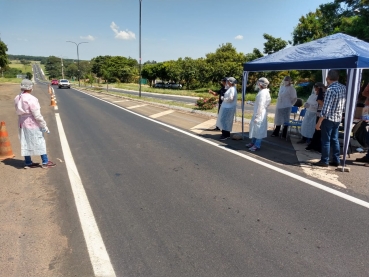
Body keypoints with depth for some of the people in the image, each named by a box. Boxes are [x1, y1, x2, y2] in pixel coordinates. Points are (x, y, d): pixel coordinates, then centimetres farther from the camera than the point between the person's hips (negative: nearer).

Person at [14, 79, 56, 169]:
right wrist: (44, 126, -12)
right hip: (33, 124, -7)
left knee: (25, 143, 14)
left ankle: (28, 162, 23)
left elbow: (19, 112, 8)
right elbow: (37, 115, -19)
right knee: (40, 142, 4)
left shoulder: (17, 98, 4)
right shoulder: (31, 99, -20)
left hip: (22, 124, 8)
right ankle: (45, 162, 11)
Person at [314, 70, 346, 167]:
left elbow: (325, 108, -22)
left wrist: (319, 122, -18)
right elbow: (344, 104, 13)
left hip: (329, 118, -8)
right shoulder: (343, 87, 5)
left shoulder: (330, 89, -19)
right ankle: (336, 160, 22)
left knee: (326, 140, 2)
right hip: (338, 118, 8)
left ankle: (324, 161, 10)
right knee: (334, 139, 16)